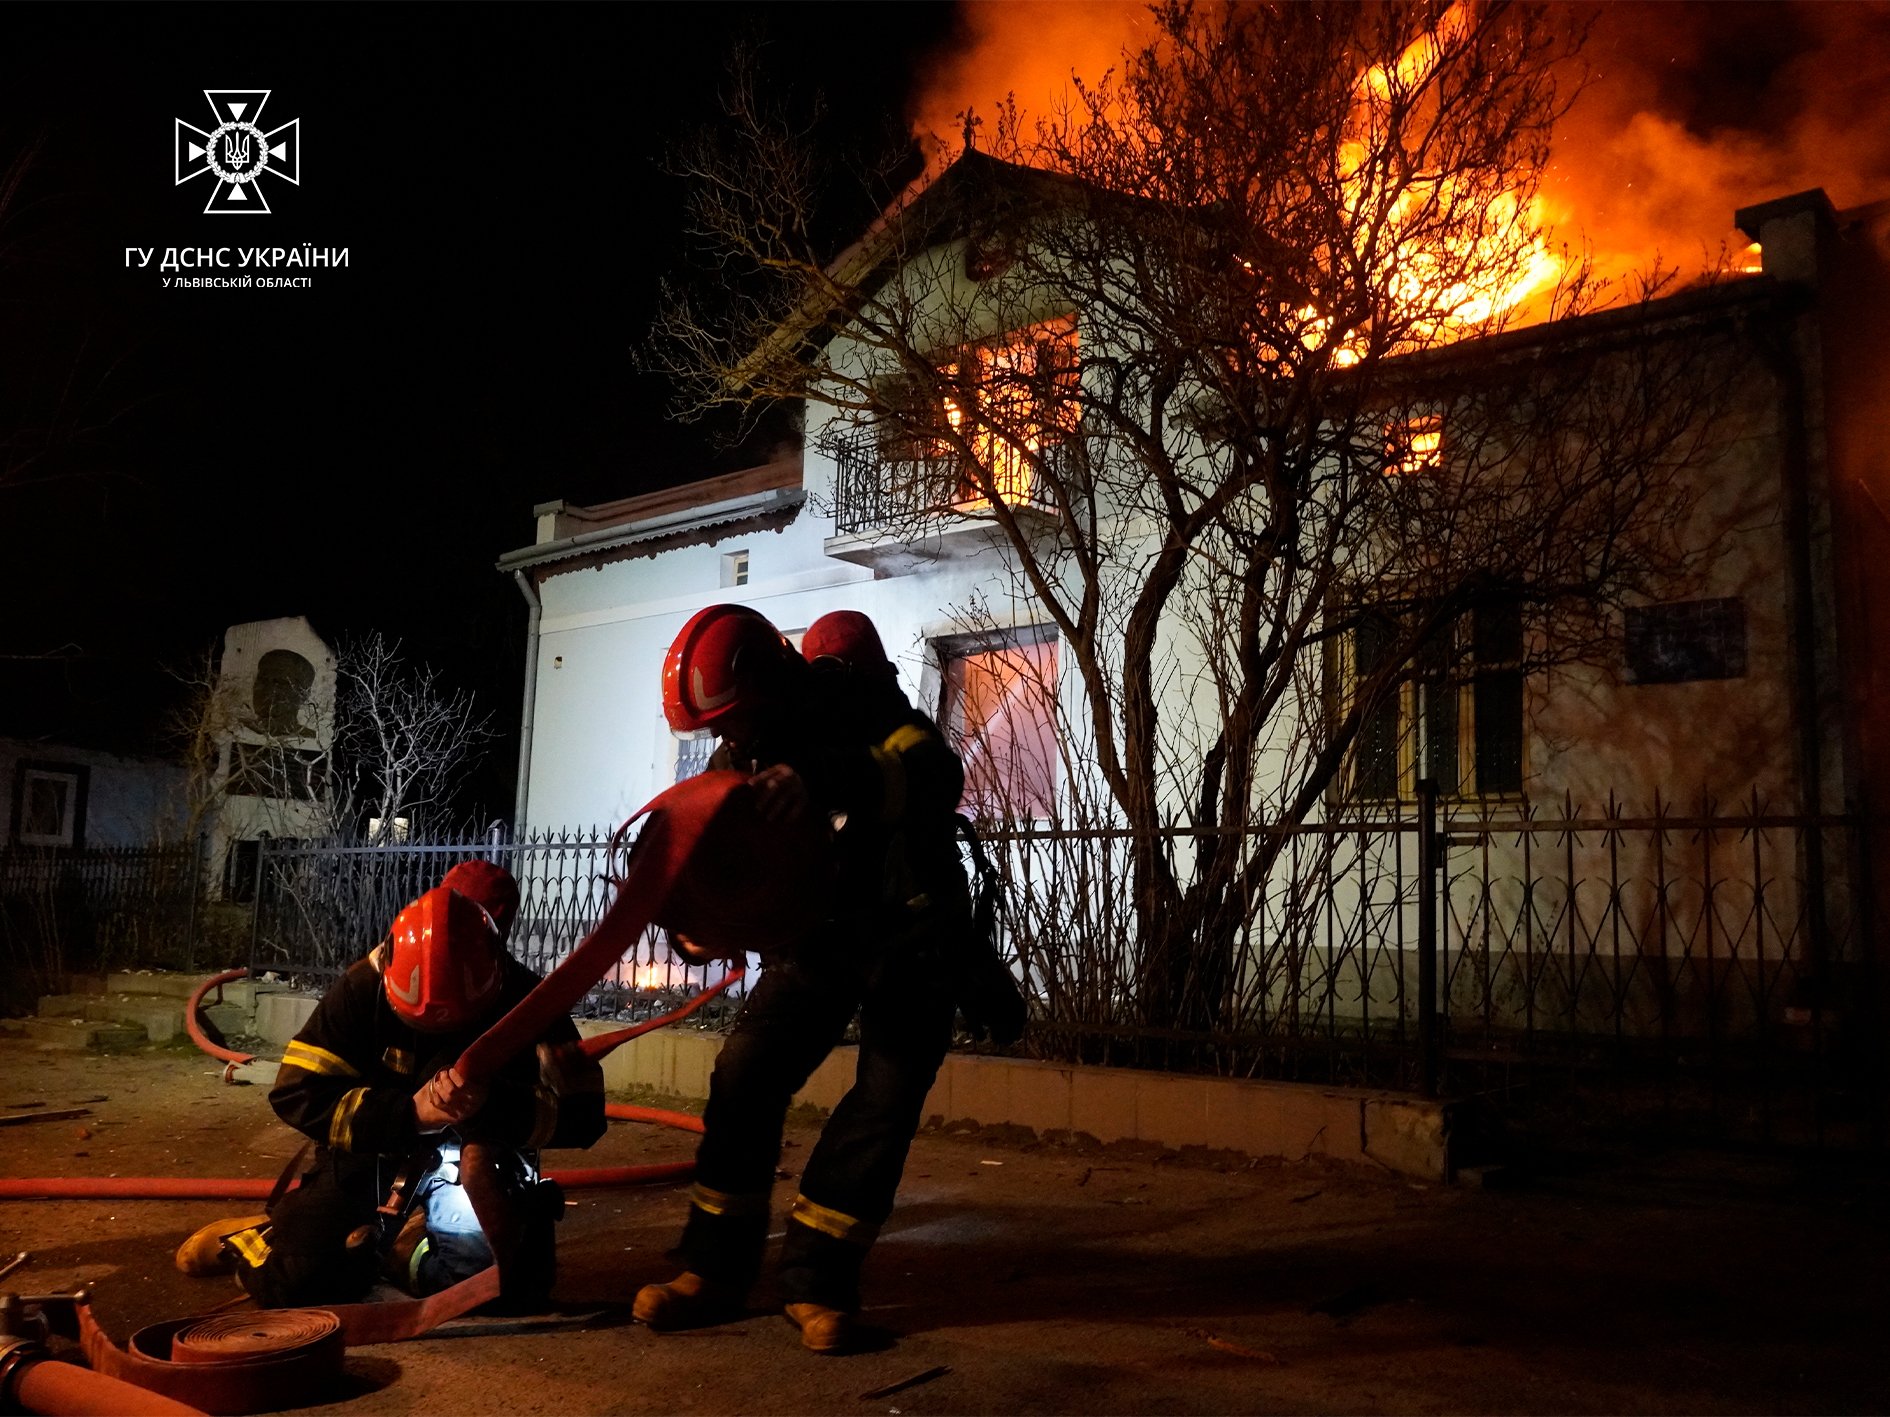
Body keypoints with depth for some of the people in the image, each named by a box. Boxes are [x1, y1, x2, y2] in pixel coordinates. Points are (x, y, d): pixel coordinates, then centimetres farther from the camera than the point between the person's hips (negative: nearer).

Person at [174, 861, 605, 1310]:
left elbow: (583, 1113, -19)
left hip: (473, 1168, 0)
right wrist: (409, 1111, -28)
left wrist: (494, 1105, -38)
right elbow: (296, 1093, -15)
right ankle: (271, 1233, 20)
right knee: (295, 1284, -18)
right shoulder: (365, 987, -14)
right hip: (371, 1152, 0)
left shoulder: (527, 1000, -17)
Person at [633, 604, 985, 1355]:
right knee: (743, 1080, -7)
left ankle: (815, 1278, -1)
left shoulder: (863, 705, -22)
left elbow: (937, 776, -43)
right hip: (815, 936, 4)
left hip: (906, 933, -4)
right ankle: (716, 1270, 3)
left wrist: (828, 779, -59)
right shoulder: (743, 755, -6)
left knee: (885, 1100, -11)